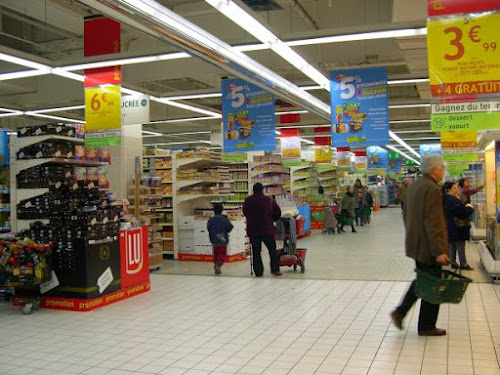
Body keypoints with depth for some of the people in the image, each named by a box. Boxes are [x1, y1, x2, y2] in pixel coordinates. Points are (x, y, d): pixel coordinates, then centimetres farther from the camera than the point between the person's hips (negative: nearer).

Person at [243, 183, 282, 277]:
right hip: (267, 229, 0)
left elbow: (245, 213, 7)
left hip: (252, 230, 1)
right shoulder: (269, 200, -4)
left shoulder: (248, 200, -5)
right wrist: (272, 220, 19)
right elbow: (278, 212, 2)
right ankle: (275, 269, 6)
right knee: (272, 249, 11)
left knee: (256, 251, 8)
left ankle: (258, 272, 8)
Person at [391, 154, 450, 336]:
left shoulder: (414, 186, 8)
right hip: (428, 246, -9)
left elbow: (406, 214, 16)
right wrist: (439, 251, -22)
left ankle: (400, 312, 20)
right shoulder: (432, 189, -20)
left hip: (415, 244, 9)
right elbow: (433, 223, -24)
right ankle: (426, 327, 16)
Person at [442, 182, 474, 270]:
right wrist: (470, 208, -5)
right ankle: (463, 264, 9)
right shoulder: (453, 200, -23)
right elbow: (464, 212, -23)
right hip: (457, 227, -10)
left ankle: (453, 262, 21)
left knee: (452, 245, 15)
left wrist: (466, 207, -1)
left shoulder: (446, 199, 9)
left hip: (450, 227, 10)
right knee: (460, 246, 1)